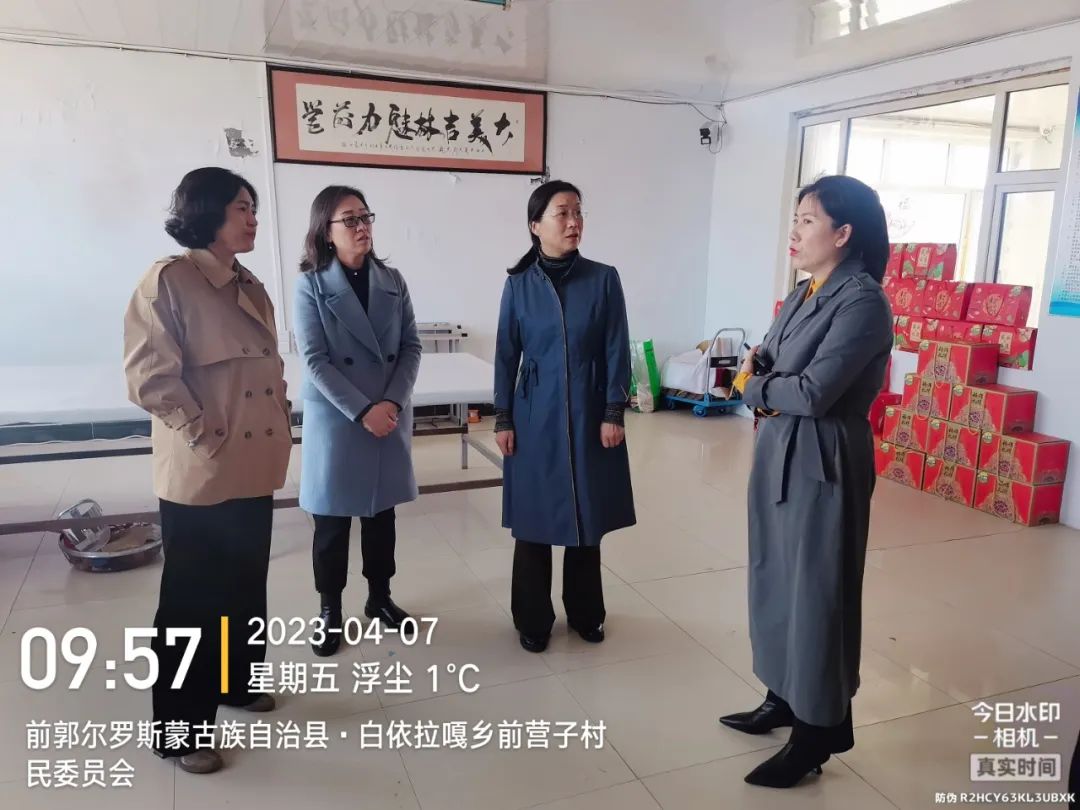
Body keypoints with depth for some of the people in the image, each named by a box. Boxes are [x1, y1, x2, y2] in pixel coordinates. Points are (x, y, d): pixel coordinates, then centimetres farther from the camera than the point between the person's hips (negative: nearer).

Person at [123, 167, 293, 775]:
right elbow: (148, 374, -17)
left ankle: (236, 680, 40)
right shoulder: (169, 280, -12)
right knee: (194, 598, 5)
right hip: (201, 473, -7)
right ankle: (179, 729, 21)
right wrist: (206, 434, -15)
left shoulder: (251, 288, 12)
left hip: (255, 466, 8)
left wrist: (280, 433, 9)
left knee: (246, 585, 19)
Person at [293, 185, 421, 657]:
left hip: (391, 418, 3)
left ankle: (379, 597, 32)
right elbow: (314, 361, -12)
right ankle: (329, 610, 24)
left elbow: (411, 347, 2)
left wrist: (392, 403, -12)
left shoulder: (392, 281, 5)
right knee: (332, 521, 7)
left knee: (382, 514, 14)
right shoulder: (311, 285, -5)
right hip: (335, 420, -3)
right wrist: (363, 411, -18)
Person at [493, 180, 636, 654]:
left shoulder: (603, 280, -2)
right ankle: (533, 620, 24)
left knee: (588, 517, 10)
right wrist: (502, 419, -1)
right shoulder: (519, 285, -1)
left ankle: (585, 613, 30)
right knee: (533, 520, 7)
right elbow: (506, 355, 2)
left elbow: (616, 352, -2)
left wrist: (613, 413, -7)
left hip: (589, 416, 0)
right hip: (536, 417, 0)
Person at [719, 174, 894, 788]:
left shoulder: (862, 301, -17)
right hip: (778, 452, 9)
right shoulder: (805, 294, 10)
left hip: (823, 462, -9)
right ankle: (786, 697, 35)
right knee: (777, 579, 17)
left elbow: (813, 392, -25)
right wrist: (758, 372, -10)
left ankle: (821, 726, 21)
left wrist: (753, 387, -8)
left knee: (817, 590, 4)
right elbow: (763, 366, 13)